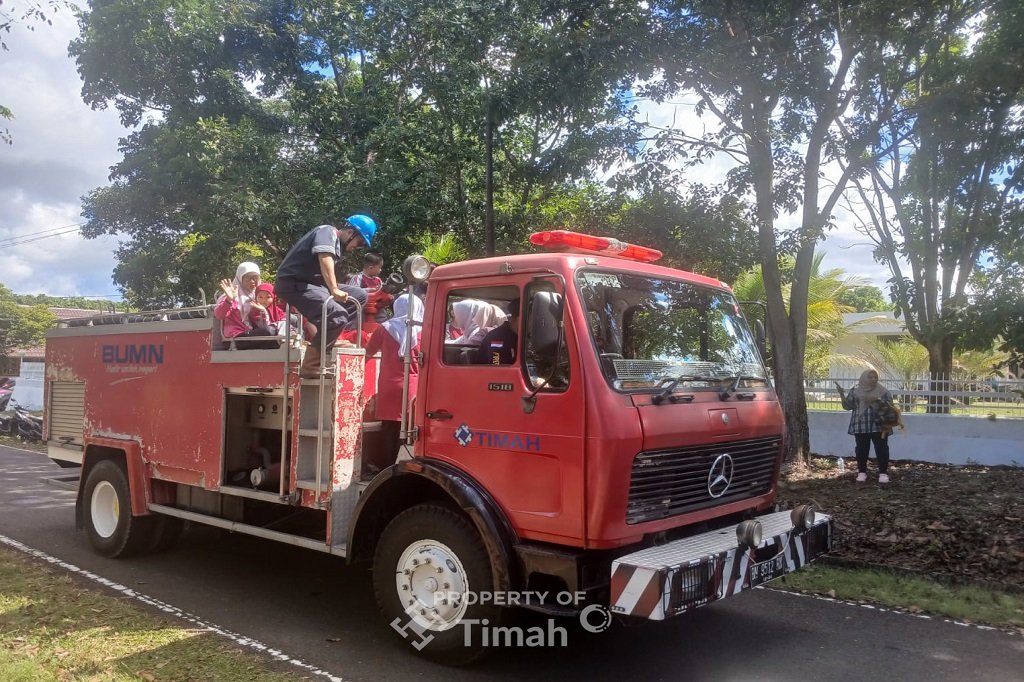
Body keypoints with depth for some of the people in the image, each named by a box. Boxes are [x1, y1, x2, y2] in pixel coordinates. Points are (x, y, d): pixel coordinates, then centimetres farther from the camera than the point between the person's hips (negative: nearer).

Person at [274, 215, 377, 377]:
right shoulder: (327, 232, -9)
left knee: (360, 295, 4)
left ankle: (324, 331, -2)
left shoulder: (338, 244, 20)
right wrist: (334, 290, -36)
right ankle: (310, 367, -20)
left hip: (312, 283, 9)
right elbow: (325, 258, -27)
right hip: (293, 284, -9)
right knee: (338, 315, -27)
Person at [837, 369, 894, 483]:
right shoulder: (855, 391, 5)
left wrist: (877, 400, -17)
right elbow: (848, 406, 3)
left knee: (882, 449, -2)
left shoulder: (882, 390, 4)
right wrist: (841, 394, -10)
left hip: (879, 425, -1)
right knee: (861, 449, 5)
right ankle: (862, 472, 14)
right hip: (860, 426, 1)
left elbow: (890, 404, -2)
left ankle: (883, 473, 4)